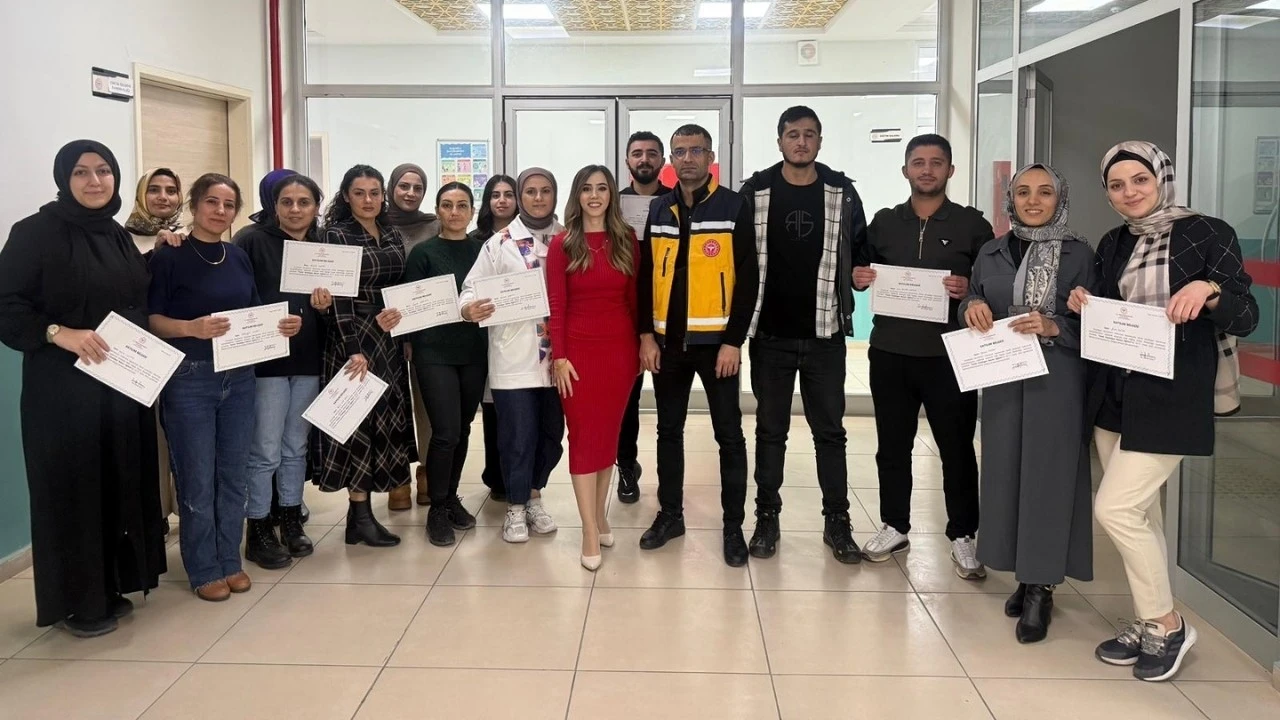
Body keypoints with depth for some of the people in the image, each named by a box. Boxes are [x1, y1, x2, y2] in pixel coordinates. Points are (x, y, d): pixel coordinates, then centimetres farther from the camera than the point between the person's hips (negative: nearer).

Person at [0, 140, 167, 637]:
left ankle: (111, 587, 24)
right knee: (73, 489, 1)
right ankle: (77, 600, 14)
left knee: (121, 484, 11)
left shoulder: (118, 235, 12)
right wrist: (59, 333, -24)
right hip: (63, 388, -6)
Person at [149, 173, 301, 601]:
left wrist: (282, 324, -3)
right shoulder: (169, 257, -7)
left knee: (233, 475, 11)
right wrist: (192, 328, -28)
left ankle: (230, 561, 24)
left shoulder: (239, 258, 11)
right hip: (189, 379, -5)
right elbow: (150, 320, -11)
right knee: (197, 480, 2)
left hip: (239, 376, 6)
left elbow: (255, 314, 16)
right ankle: (204, 570, 15)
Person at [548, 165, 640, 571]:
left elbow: (634, 298, 8)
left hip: (620, 349, 3)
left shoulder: (627, 240, 5)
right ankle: (590, 534, 4)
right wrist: (558, 356, -10)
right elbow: (556, 306, -4)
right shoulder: (563, 244, -1)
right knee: (583, 436, 0)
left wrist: (641, 344, 7)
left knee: (609, 434, 10)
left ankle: (600, 516, 24)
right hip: (579, 350, -2)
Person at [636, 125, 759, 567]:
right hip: (667, 341, 4)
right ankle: (670, 514, 26)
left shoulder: (734, 208, -4)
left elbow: (747, 279, -7)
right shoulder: (657, 211, 8)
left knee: (729, 435, 3)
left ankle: (733, 526, 12)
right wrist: (646, 334, 1)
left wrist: (733, 340, -13)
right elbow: (644, 276, 9)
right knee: (669, 431, 12)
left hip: (716, 341, -4)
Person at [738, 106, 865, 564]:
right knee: (770, 430, 9)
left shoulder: (841, 192, 2)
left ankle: (837, 522, 17)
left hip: (824, 333, 1)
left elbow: (860, 250, 11)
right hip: (770, 333, 0)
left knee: (829, 429, 7)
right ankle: (766, 518, 19)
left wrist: (854, 279, -7)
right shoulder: (755, 192, -1)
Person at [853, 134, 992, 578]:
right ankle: (894, 527, 25)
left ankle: (962, 536, 15)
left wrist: (971, 289, -17)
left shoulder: (972, 225, 3)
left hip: (949, 355, -2)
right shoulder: (883, 222, 10)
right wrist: (858, 279, -5)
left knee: (957, 448, 3)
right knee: (892, 445, 11)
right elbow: (862, 272, 17)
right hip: (889, 353, 3)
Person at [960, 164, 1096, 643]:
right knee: (1006, 472, 5)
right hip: (1003, 379, 4)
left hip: (1058, 380, -4)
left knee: (1048, 476, -3)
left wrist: (1054, 328, -18)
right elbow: (971, 302, 17)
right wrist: (972, 307, -5)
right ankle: (1026, 576, 17)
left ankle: (1042, 588, 3)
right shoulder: (992, 253, 11)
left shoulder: (1079, 254, 0)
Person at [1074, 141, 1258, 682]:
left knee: (1115, 508, -10)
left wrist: (1210, 290, -29)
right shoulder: (1114, 245, 11)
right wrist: (1083, 305, -2)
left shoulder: (1207, 233, -7)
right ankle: (1148, 624, 25)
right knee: (1139, 513, 12)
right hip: (1113, 393, 7)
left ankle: (1168, 624, 8)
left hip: (1170, 397, -7)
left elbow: (1246, 317, -10)